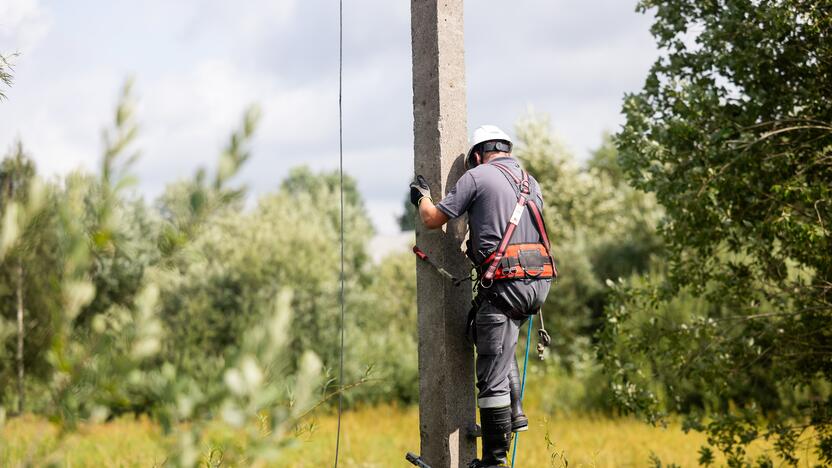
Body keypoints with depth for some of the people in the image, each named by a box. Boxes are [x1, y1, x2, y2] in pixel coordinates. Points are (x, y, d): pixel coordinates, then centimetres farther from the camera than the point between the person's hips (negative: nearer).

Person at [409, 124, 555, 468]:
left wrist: (422, 197, 22)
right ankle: (514, 412, 22)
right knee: (500, 344, 32)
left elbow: (433, 219, 2)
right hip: (539, 281, 7)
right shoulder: (531, 183, 20)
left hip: (504, 283, -7)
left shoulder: (477, 176, 1)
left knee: (492, 375, -3)